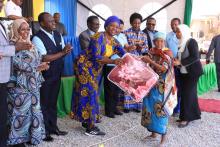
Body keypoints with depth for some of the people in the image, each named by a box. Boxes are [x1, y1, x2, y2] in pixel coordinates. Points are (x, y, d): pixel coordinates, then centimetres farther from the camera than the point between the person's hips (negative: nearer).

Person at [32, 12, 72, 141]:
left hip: (57, 74, 7)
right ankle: (44, 131, 17)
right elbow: (44, 58, -22)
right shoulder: (37, 38, -16)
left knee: (53, 102, 17)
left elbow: (62, 53, 11)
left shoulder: (58, 35, 7)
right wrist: (62, 52, -19)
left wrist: (66, 51, -12)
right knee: (44, 103, 5)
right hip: (45, 76, -7)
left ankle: (53, 127, 29)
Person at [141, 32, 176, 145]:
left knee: (160, 109, -5)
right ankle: (153, 133, 23)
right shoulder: (151, 52, 7)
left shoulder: (167, 54, -8)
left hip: (162, 85, -6)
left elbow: (164, 68, -21)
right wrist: (143, 61, -5)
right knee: (150, 107, 10)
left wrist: (150, 61, -25)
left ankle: (163, 137, 5)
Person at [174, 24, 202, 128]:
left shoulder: (191, 42, -14)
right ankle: (194, 114, 24)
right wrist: (176, 61, -5)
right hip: (184, 72, 8)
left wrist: (180, 62, -25)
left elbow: (195, 57, -23)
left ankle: (186, 118, 2)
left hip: (193, 72, -8)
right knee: (191, 93, 13)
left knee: (187, 93, -6)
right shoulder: (181, 43, 9)